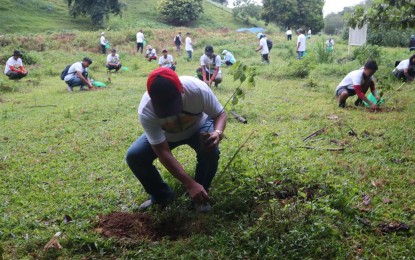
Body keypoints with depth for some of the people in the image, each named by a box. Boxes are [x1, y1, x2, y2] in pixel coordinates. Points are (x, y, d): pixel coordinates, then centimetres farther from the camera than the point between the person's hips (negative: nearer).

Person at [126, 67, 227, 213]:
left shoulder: (198, 89, -38)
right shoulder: (146, 110, -37)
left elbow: (220, 114, -21)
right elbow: (163, 153, -35)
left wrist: (217, 133, -46)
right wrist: (190, 184, -42)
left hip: (198, 128, 0)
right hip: (165, 134, 1)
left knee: (211, 151, -31)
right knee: (134, 156, -19)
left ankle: (200, 195, -3)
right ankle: (162, 195, 5)